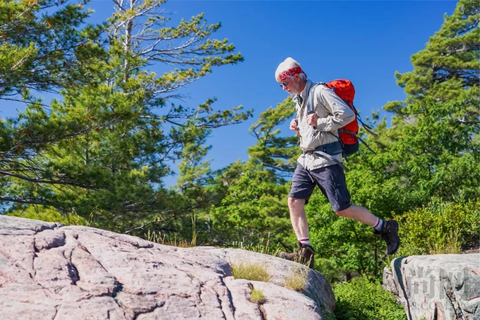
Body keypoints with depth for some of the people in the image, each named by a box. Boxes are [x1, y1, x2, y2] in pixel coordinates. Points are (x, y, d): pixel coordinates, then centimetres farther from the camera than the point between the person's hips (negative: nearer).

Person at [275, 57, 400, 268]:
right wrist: (297, 126, 8)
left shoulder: (320, 92, -10)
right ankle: (305, 251, -1)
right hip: (306, 159, 9)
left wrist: (319, 122, -16)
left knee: (342, 208, -7)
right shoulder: (299, 99, 18)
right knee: (294, 201, -3)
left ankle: (385, 228, 11)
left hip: (325, 159, -9)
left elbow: (347, 115, -19)